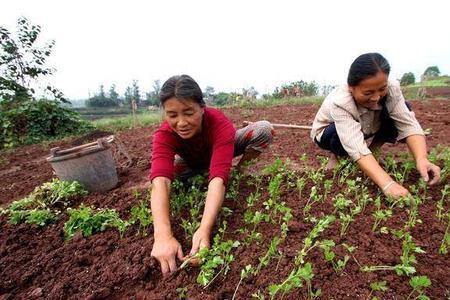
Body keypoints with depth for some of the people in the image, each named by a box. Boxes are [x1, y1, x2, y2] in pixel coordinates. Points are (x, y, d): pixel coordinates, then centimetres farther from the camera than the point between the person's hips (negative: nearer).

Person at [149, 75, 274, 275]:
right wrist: (163, 235, -65)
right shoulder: (164, 134, -35)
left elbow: (218, 176, -53)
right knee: (169, 167, -28)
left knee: (264, 129, -26)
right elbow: (160, 181, -50)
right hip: (194, 163, 3)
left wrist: (204, 229, -66)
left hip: (222, 150, -3)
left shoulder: (221, 124, -41)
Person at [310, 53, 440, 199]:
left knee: (405, 110, -17)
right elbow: (357, 148, -47)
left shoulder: (391, 89, -25)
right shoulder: (339, 103, -39)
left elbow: (408, 124, -28)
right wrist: (387, 184, -55)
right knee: (338, 136, -39)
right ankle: (337, 156, -3)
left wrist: (421, 159, -45)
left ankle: (370, 153, -1)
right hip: (329, 134, -4)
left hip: (365, 131, 5)